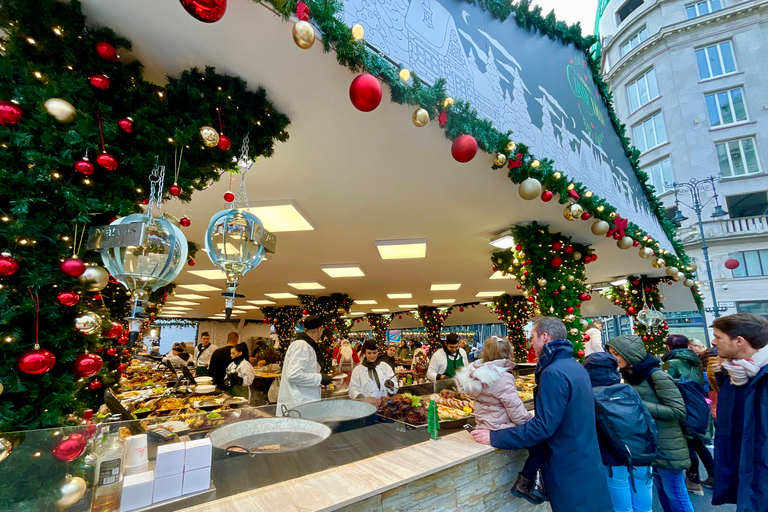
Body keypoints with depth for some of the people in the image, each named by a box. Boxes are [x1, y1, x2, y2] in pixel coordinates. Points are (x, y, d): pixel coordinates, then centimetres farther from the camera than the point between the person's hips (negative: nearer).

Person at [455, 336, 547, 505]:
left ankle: (532, 480, 27)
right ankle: (523, 485, 18)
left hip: (486, 424, 9)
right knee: (541, 445, 8)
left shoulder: (478, 372, -1)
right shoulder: (502, 378, -26)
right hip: (500, 430, -9)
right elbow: (517, 413, -22)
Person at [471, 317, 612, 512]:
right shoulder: (575, 366, 5)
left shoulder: (554, 373, -26)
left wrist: (494, 437, -22)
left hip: (570, 470, -9)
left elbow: (542, 427, -28)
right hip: (587, 463, 9)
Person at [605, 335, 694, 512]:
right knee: (661, 490, 21)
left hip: (667, 446, -7)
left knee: (674, 493, 7)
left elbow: (678, 410, -20)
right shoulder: (629, 377, 4)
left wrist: (641, 405, -24)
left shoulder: (657, 376, -20)